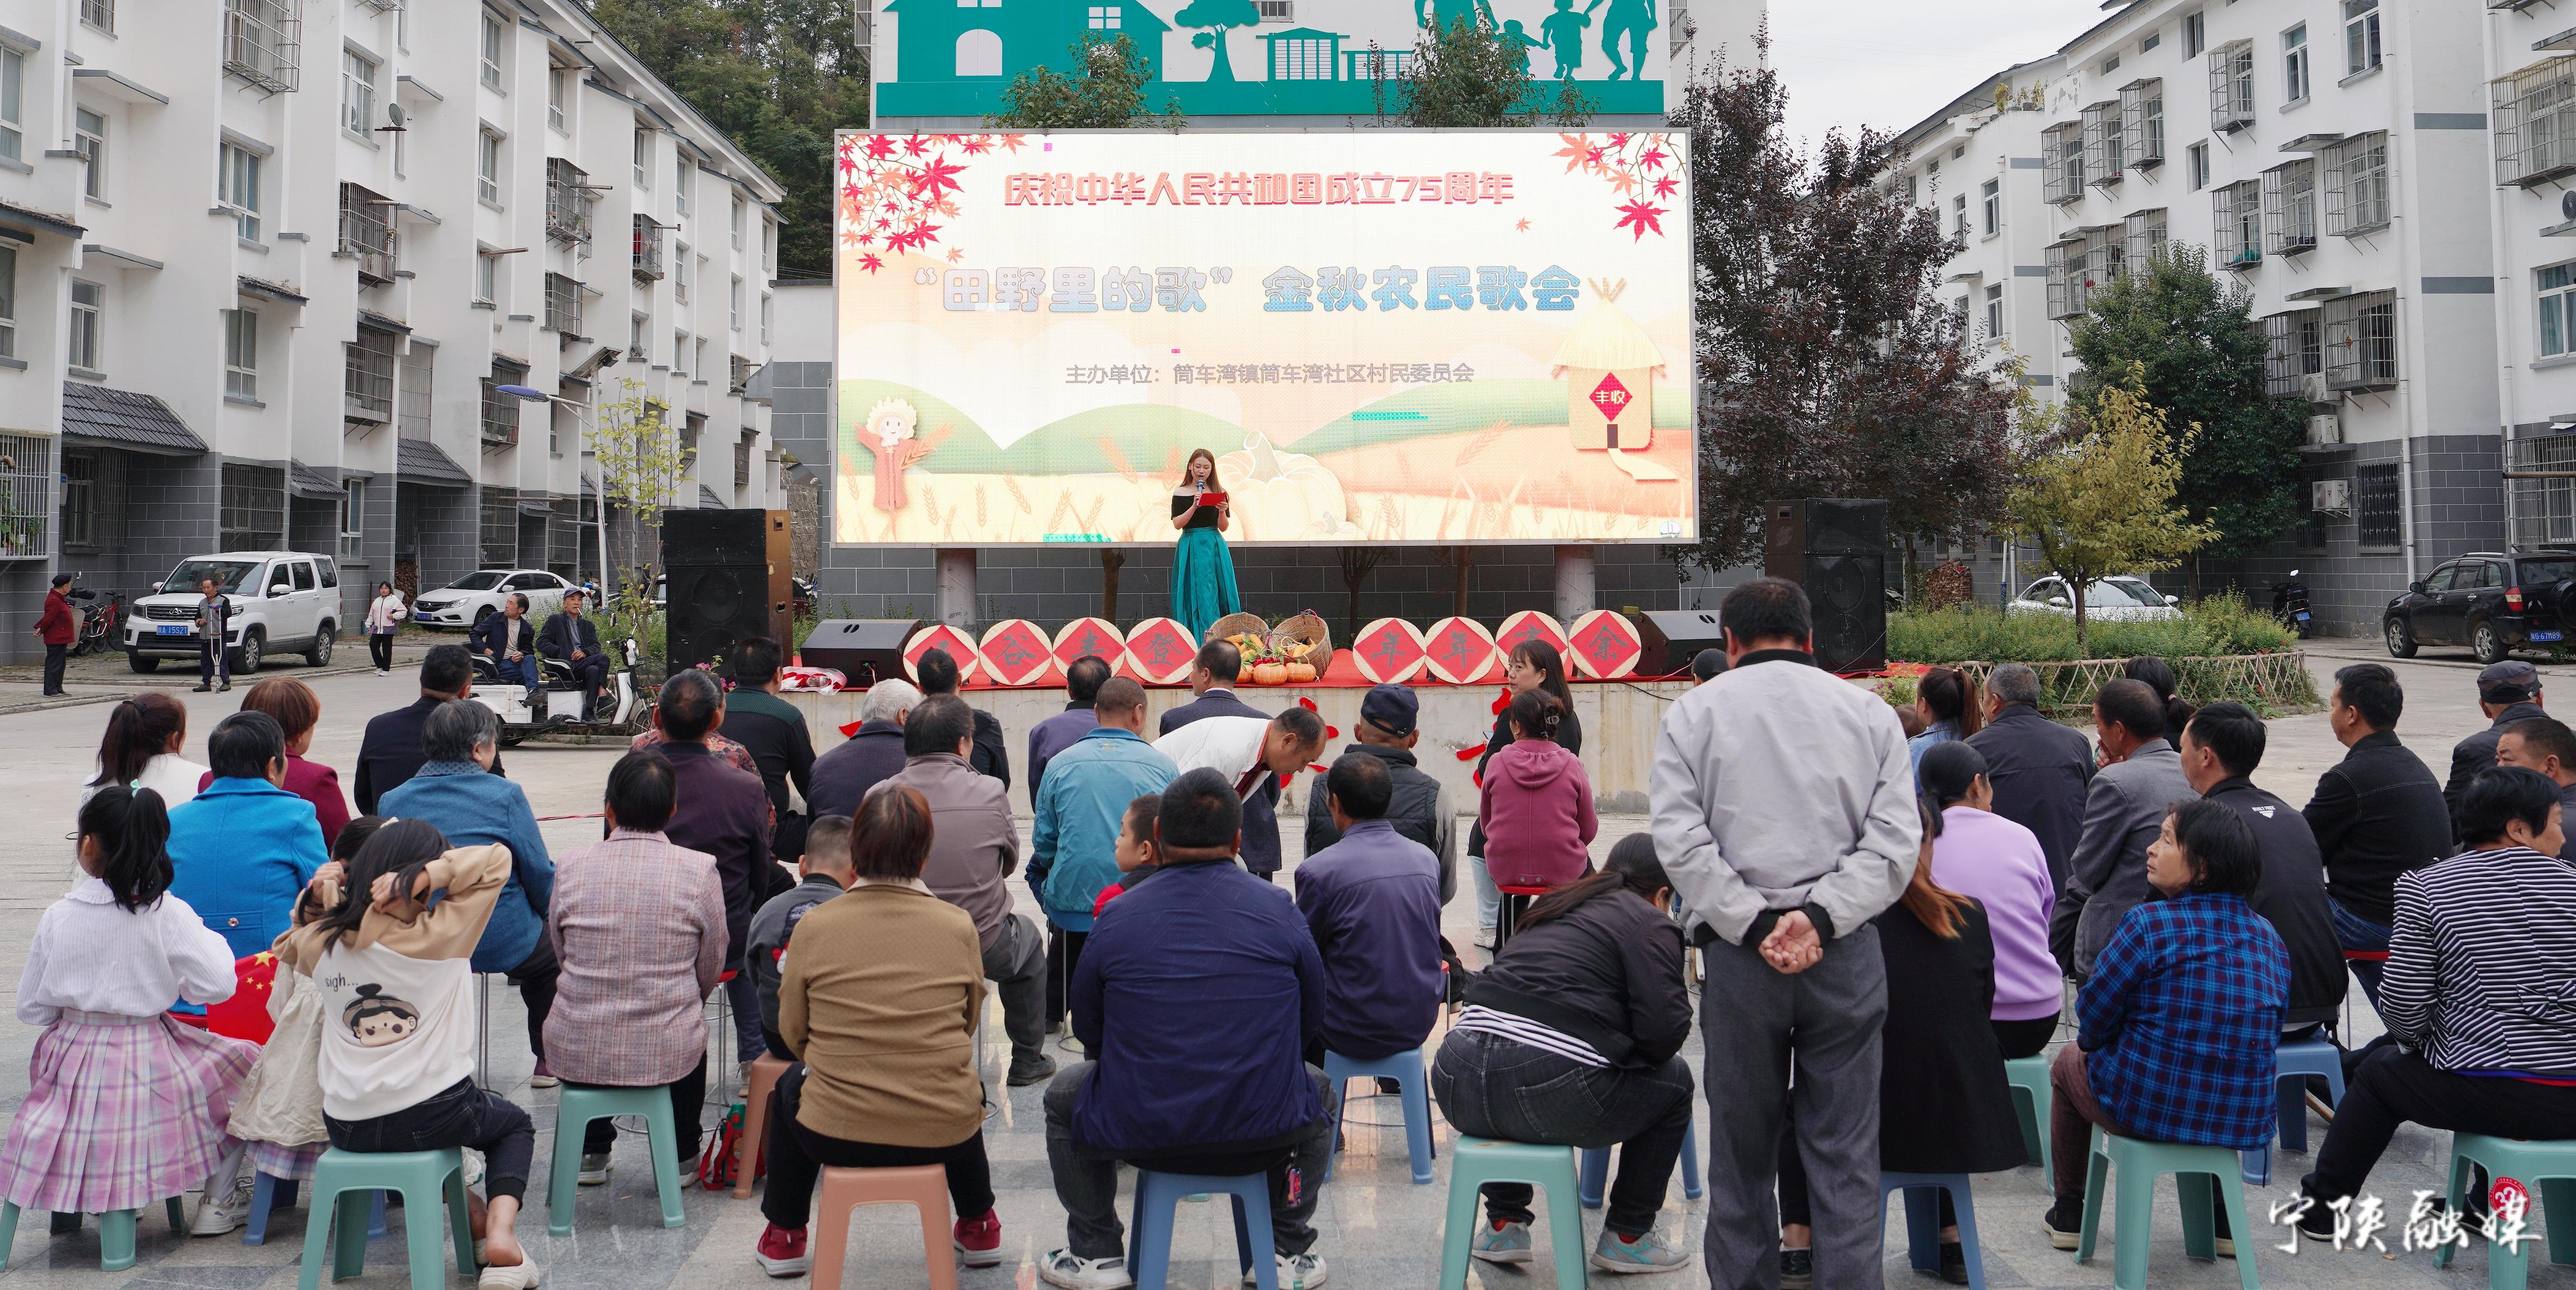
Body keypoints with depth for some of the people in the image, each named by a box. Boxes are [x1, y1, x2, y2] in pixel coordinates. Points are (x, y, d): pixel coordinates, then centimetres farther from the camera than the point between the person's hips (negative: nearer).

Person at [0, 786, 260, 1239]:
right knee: (241, 1066, 18)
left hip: (71, 1061, 4)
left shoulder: (57, 917, -7)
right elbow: (218, 985, -16)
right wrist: (208, 937, 1)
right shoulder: (169, 914, -15)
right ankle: (218, 1204, 19)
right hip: (146, 1062, -3)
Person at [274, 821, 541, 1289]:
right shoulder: (439, 935, -13)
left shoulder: (321, 943, 0)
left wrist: (313, 905, 7)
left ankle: (472, 1217, 22)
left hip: (347, 1128, 5)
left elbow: (288, 949, 26)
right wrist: (424, 877, -15)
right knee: (515, 1124, 26)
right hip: (433, 1117, -5)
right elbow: (497, 858, -6)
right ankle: (501, 1233, 3)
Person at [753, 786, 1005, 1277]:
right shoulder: (959, 926, -8)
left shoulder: (816, 925, -9)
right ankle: (979, 1230, 47)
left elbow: (793, 1032, 2)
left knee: (790, 1087, 34)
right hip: (945, 1134, 1)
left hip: (836, 1134, -1)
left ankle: (784, 1238, 42)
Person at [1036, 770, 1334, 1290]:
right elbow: (1311, 1021, 8)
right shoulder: (1279, 910, -3)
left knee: (1064, 1093, 31)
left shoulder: (1115, 918, -4)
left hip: (1138, 1133, 0)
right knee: (1318, 1088, 34)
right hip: (1266, 1136, 1)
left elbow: (1087, 1031, 7)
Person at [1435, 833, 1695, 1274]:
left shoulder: (1551, 907, 26)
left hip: (1459, 1088, 6)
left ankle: (1503, 1224, 34)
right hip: (1548, 1094, -6)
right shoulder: (1650, 923, 6)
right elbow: (1663, 1033, -7)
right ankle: (1627, 1237, 26)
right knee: (1674, 1080, 20)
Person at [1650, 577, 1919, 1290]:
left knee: (1741, 1149, 11)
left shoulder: (1695, 711, 5)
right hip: (1846, 950, 1)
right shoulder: (1868, 710, 8)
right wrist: (1820, 917, -10)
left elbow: (1680, 840, -7)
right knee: (1845, 1151, 7)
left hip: (1739, 953, -1)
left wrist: (1754, 926, -9)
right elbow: (1896, 839, -2)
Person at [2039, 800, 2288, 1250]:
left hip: (2147, 1109, -5)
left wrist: (2092, 1043, 13)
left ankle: (2068, 1214, 34)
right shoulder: (2269, 938, 1)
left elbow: (2093, 1019, -11)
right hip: (2246, 1122, 6)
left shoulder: (2149, 924, -18)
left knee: (2069, 1061, 27)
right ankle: (2221, 1219, 39)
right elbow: (2266, 1036, 10)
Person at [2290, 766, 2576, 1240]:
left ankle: (2321, 1207, 34)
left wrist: (2416, 1043, 14)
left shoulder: (2425, 888, -6)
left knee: (2379, 1068, 26)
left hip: (2484, 1094, -3)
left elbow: (2403, 1005, -7)